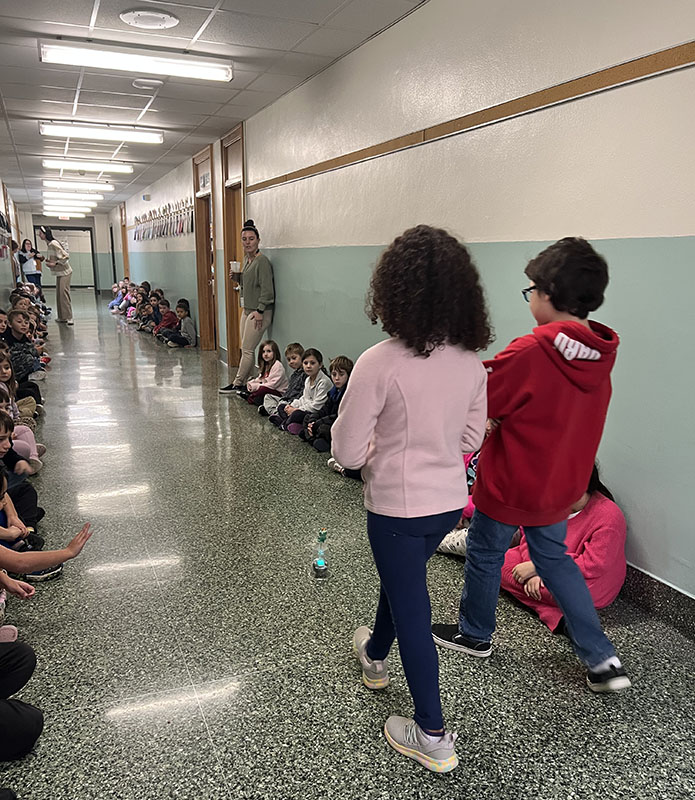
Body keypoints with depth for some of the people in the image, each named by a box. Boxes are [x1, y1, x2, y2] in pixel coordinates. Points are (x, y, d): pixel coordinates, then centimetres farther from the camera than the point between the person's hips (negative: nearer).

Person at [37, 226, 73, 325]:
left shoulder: (53, 244, -17)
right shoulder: (49, 244, 12)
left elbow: (65, 257, -21)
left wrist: (54, 264, -20)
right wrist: (49, 261, 5)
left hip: (64, 272, -10)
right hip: (59, 273, 10)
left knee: (64, 294, -12)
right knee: (59, 294, 10)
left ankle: (69, 318, -10)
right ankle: (62, 317, 15)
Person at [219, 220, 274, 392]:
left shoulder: (262, 262, -16)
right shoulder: (246, 259, 13)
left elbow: (267, 289, -19)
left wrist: (260, 311, -21)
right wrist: (238, 276, 5)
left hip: (260, 312, -9)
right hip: (247, 309, 9)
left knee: (247, 350, -3)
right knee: (245, 349, 11)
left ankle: (237, 383, 6)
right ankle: (244, 384, 17)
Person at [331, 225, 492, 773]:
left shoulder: (379, 364, -24)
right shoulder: (472, 363, -5)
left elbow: (347, 452, -17)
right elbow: (470, 439, 7)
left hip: (398, 506, -6)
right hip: (450, 500, 7)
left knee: (412, 611, 10)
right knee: (401, 579, 30)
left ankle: (433, 737, 25)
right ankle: (376, 654, 58)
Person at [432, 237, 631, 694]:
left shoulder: (530, 354, -27)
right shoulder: (600, 356, -3)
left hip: (509, 485, -7)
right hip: (560, 485, 7)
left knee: (485, 554, 16)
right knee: (555, 557, 23)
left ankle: (476, 634, 39)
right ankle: (603, 659, 23)